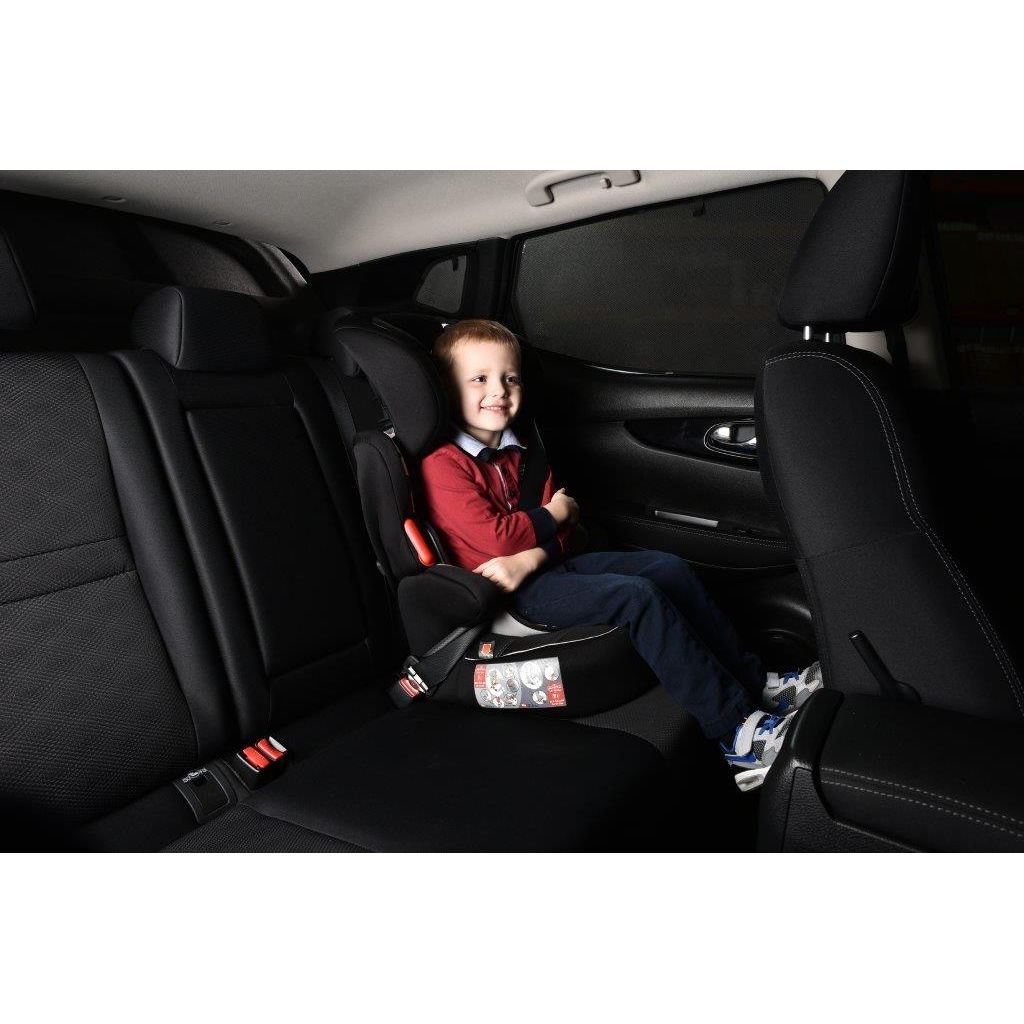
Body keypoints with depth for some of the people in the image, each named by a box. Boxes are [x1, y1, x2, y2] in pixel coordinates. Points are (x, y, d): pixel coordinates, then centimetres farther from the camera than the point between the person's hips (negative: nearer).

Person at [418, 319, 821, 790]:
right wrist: (553, 514, -6)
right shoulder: (442, 466, -12)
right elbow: (492, 539, -21)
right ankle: (734, 729, -20)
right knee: (637, 597, -25)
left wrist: (531, 556, -15)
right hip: (512, 592, -9)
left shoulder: (515, 452, 15)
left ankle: (753, 681, 7)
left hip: (548, 564, 9)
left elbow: (561, 528, 8)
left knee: (670, 569, -1)